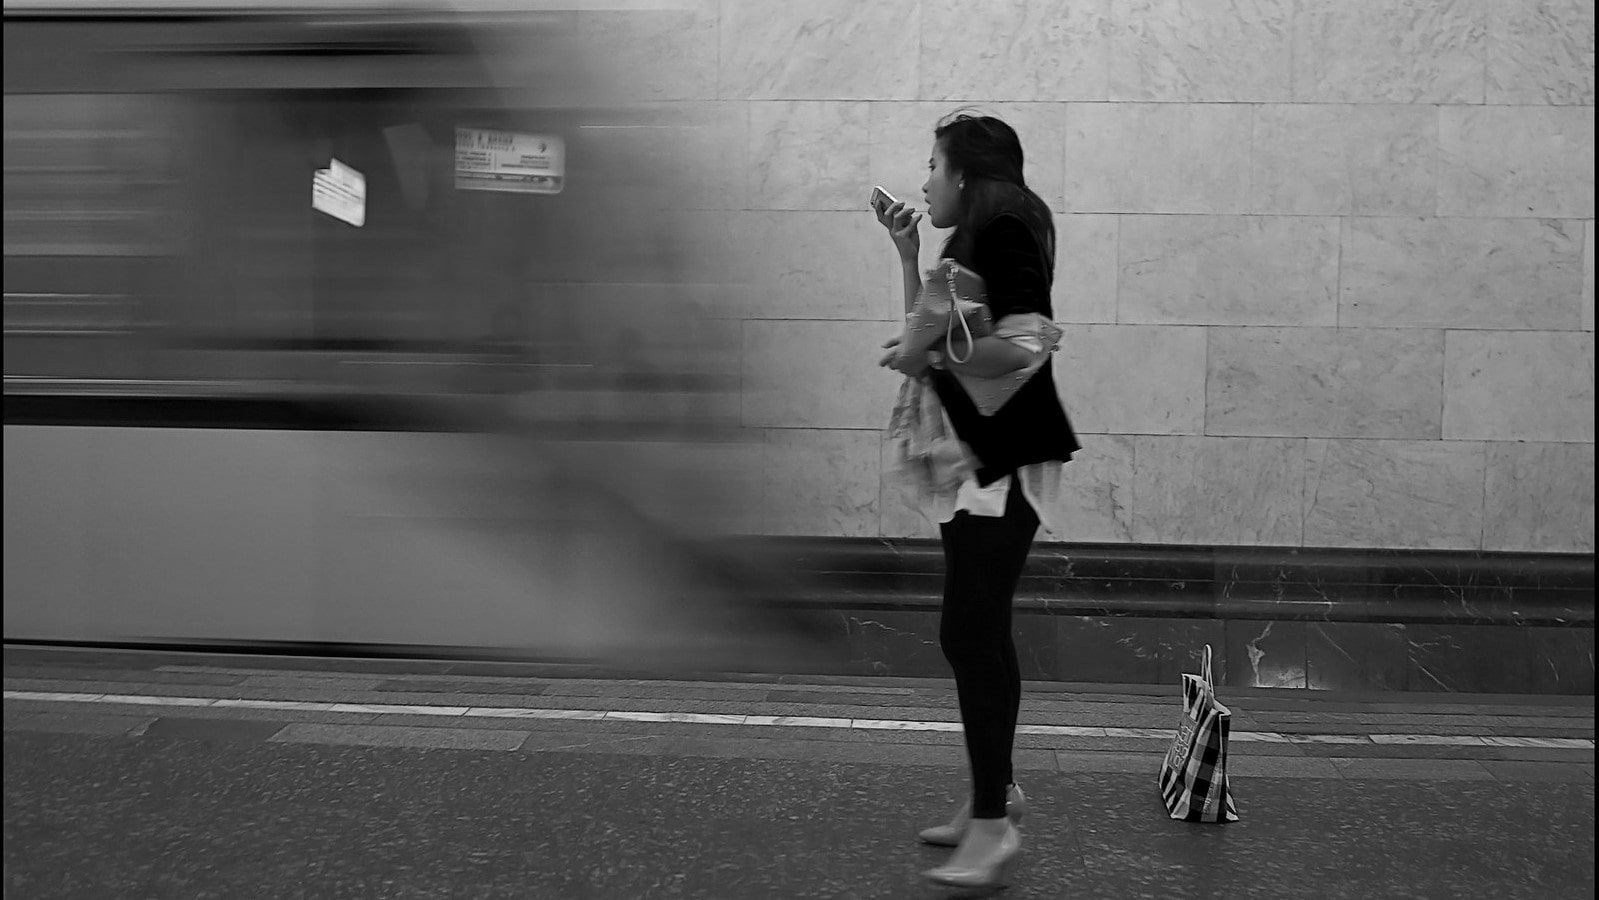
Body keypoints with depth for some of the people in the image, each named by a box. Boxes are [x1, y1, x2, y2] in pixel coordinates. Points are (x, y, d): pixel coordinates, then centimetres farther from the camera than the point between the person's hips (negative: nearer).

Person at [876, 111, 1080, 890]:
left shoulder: (1005, 229, -13)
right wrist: (908, 252, 12)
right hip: (973, 459, 10)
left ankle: (993, 820, -9)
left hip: (1006, 460, -10)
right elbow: (935, 330, 19)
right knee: (977, 633, 15)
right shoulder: (970, 240, 16)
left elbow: (1025, 344, -24)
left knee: (970, 634, -13)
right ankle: (995, 791, 27)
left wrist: (928, 357, -15)